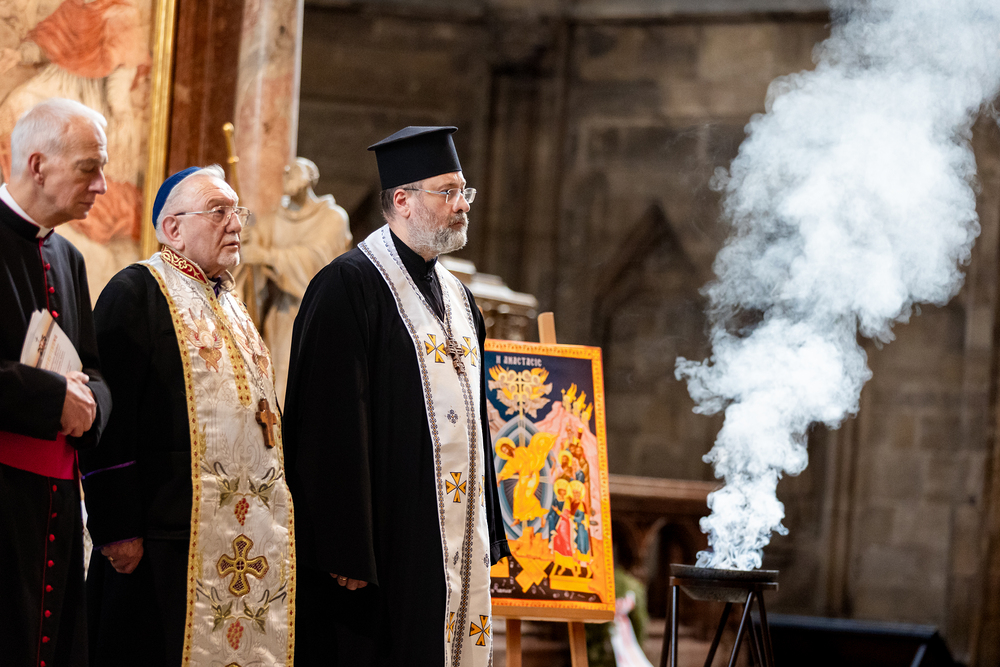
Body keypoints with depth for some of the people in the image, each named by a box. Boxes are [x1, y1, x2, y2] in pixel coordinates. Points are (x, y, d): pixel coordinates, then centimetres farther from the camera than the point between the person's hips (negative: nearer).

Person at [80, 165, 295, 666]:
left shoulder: (227, 305, 20)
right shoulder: (136, 292, -7)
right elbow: (109, 422, -14)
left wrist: (272, 516, 19)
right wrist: (118, 531, -19)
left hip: (245, 541, 8)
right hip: (170, 537, -8)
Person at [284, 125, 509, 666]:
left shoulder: (458, 298, 17)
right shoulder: (349, 286, -10)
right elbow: (330, 427, -16)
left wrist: (487, 539, 15)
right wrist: (346, 552, -20)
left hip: (456, 538, 8)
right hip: (384, 539, -8)